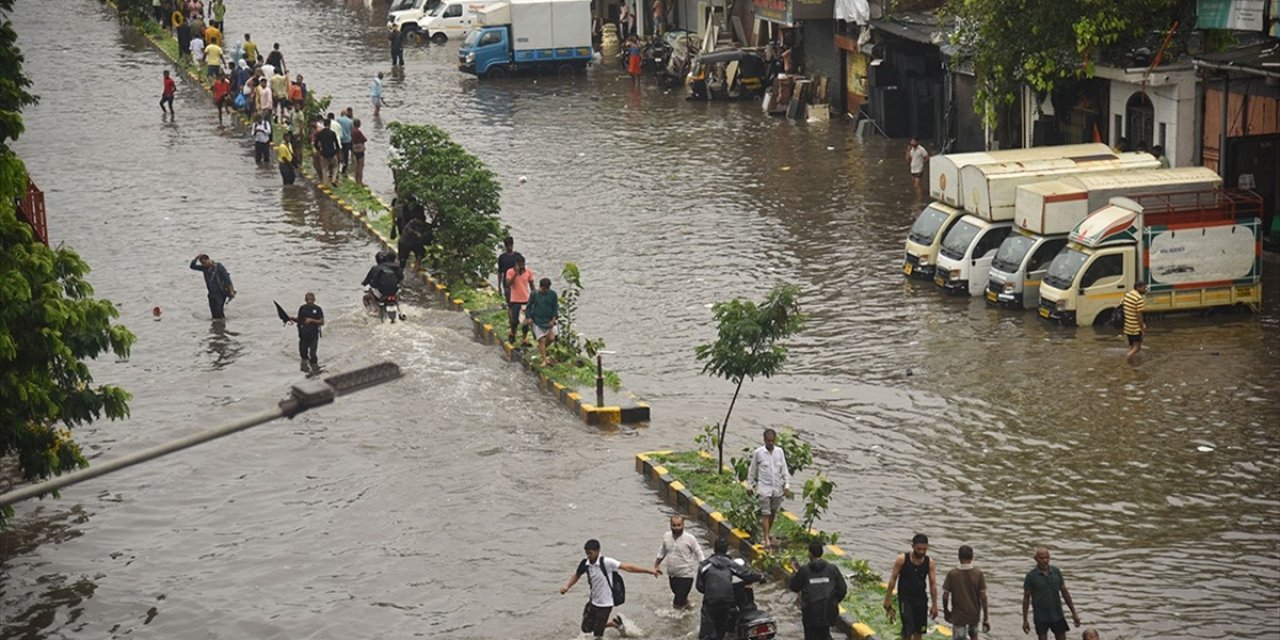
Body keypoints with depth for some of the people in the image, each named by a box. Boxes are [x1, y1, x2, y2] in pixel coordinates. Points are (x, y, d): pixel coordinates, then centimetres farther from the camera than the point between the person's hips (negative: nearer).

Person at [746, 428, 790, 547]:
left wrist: (787, 484, 0)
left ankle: (768, 533, 30)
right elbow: (752, 470, 3)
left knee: (773, 513, 13)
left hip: (777, 488, 3)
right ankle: (766, 539, -6)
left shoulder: (779, 451, 2)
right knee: (765, 513, -7)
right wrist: (750, 485, 5)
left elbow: (784, 469, 7)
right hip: (764, 488, -3)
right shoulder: (758, 452, -6)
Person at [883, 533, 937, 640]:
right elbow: (893, 579, -6)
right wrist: (888, 600, -6)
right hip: (905, 599, -3)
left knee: (919, 630, 10)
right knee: (908, 631, -11)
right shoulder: (902, 560, -13)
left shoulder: (929, 562, -6)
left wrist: (934, 605, -3)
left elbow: (933, 584, -2)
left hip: (921, 599, 3)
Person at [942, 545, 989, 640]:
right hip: (974, 614, 2)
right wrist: (986, 618, -3)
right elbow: (983, 597, -10)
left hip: (958, 615, -2)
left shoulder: (952, 574, -12)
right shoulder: (978, 574, -10)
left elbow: (945, 596, -7)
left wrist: (946, 612, 10)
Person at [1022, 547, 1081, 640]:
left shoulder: (1056, 572, 0)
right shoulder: (1031, 576, -10)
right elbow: (1026, 598, -4)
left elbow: (1065, 592, 7)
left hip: (1057, 615, 3)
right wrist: (1025, 621, -4)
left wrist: (1074, 613, 7)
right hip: (1041, 617, -3)